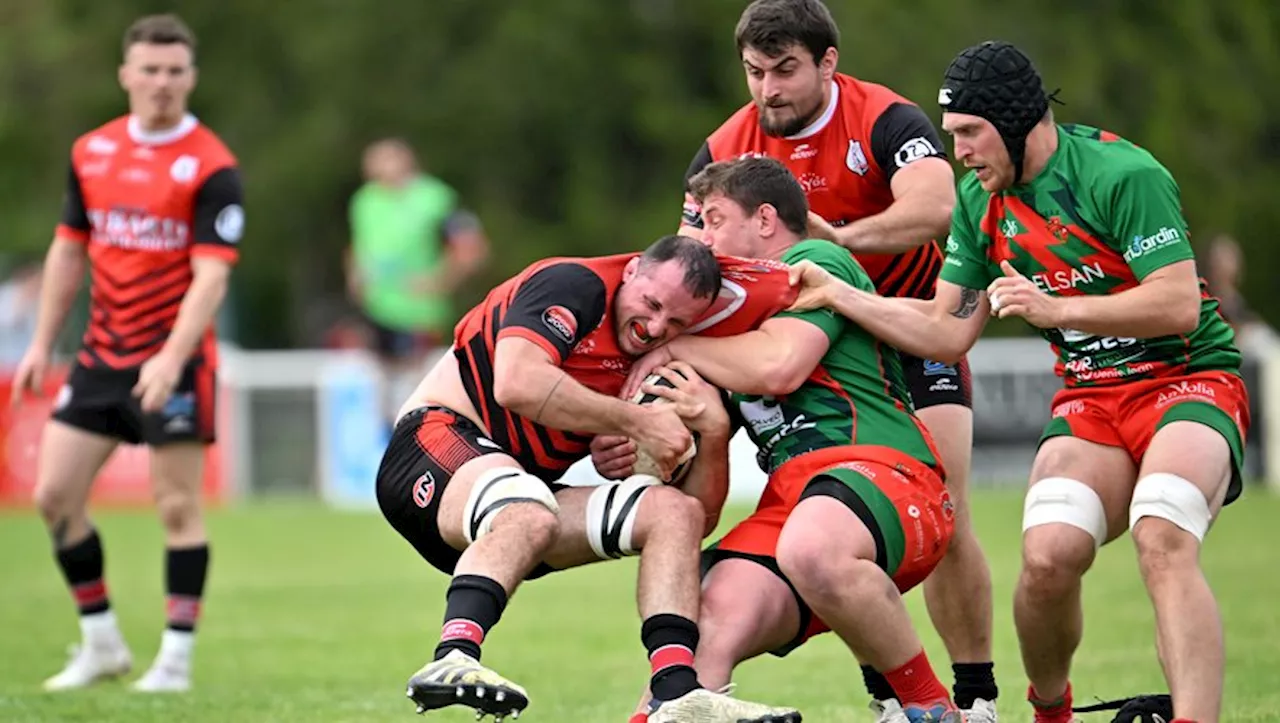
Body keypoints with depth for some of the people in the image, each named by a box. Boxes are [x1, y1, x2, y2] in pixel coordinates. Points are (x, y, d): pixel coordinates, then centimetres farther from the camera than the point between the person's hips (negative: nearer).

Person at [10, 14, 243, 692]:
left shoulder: (212, 166, -11)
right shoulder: (91, 151, 7)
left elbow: (212, 274, -18)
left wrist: (172, 358, -29)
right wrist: (42, 342, 13)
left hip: (173, 361, -6)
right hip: (100, 355, 6)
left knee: (177, 506, -4)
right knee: (54, 495, 2)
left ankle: (176, 659, 5)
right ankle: (102, 643, 16)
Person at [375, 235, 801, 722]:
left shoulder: (669, 375, 9)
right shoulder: (574, 285, -10)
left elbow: (698, 518, 8)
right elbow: (516, 383, -28)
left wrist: (715, 433, -11)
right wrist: (638, 423, -21)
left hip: (523, 490, 8)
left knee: (674, 512, -4)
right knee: (531, 514, -37)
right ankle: (452, 661, -54)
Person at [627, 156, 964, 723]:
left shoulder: (816, 261, 8)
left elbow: (778, 367, -10)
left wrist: (675, 348, 6)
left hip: (883, 471, -8)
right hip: (790, 494, 8)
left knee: (811, 547, -41)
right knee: (718, 615, -23)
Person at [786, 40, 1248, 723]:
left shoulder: (1122, 174, -16)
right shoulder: (981, 202, 7)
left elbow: (1179, 304, -21)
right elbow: (946, 332, 10)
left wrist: (1054, 309, -24)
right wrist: (837, 295, 1)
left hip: (1188, 379, -5)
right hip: (1090, 397, 5)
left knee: (1161, 539, -33)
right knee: (1047, 554, -21)